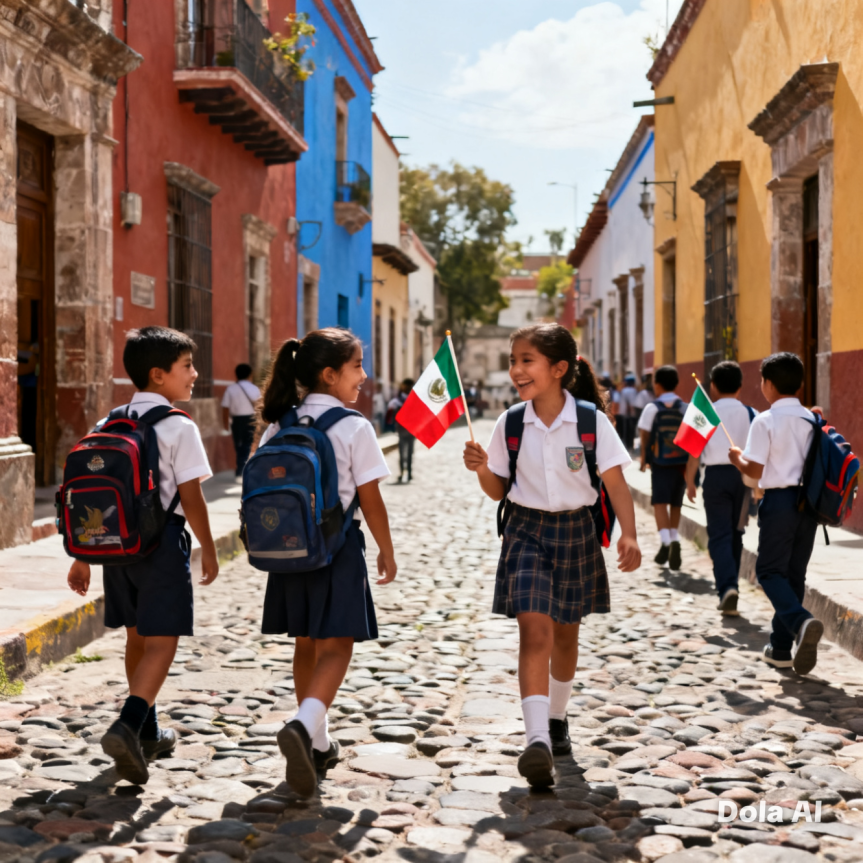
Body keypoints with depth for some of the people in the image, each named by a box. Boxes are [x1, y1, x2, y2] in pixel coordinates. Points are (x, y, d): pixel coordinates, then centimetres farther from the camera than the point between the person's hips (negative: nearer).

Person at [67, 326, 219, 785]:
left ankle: (147, 732, 30)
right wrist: (208, 550, 0)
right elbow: (191, 498, -12)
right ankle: (126, 726, -22)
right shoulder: (179, 428, -10)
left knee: (137, 637, 18)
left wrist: (83, 555, 13)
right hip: (162, 539, -7)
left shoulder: (109, 425, 8)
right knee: (161, 641, -4)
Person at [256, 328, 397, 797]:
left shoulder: (278, 425, 5)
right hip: (337, 546, -5)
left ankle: (318, 743, 26)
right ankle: (304, 725, -25)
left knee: (306, 645, 16)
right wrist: (386, 550, 3)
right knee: (336, 646, -2)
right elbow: (369, 499, -8)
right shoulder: (354, 428, -10)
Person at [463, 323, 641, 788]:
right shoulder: (510, 424, -3)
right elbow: (499, 490, 6)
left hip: (576, 531, 0)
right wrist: (482, 468, -14)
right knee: (533, 630, -16)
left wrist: (628, 536, -21)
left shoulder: (591, 420, -9)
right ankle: (537, 739, -22)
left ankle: (556, 716, 41)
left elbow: (616, 484, -9)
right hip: (527, 531, 0)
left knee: (565, 634, 16)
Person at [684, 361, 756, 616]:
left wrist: (690, 482, 7)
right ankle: (729, 586, 27)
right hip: (743, 474, 3)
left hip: (716, 474, -3)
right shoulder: (751, 414, 5)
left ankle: (727, 587, -19)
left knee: (719, 535, 0)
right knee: (735, 533, 17)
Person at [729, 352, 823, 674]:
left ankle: (801, 622, -25)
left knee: (770, 571, 2)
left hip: (779, 500, -6)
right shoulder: (812, 420, 8)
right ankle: (782, 648, 19)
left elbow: (755, 470, -11)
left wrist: (737, 458, 7)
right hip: (809, 500, 6)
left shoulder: (765, 421, -10)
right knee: (795, 573, 13)